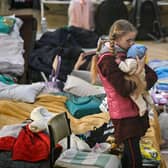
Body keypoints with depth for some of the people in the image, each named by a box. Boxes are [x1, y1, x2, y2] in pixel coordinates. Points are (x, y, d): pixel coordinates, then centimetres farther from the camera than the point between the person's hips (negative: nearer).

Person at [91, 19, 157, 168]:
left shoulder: (127, 53, 8)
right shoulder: (108, 60, -16)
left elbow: (153, 75, 5)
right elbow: (124, 90, -22)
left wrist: (143, 85, -13)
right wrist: (139, 72, -18)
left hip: (136, 109, 8)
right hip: (125, 114, -8)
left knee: (129, 154, 16)